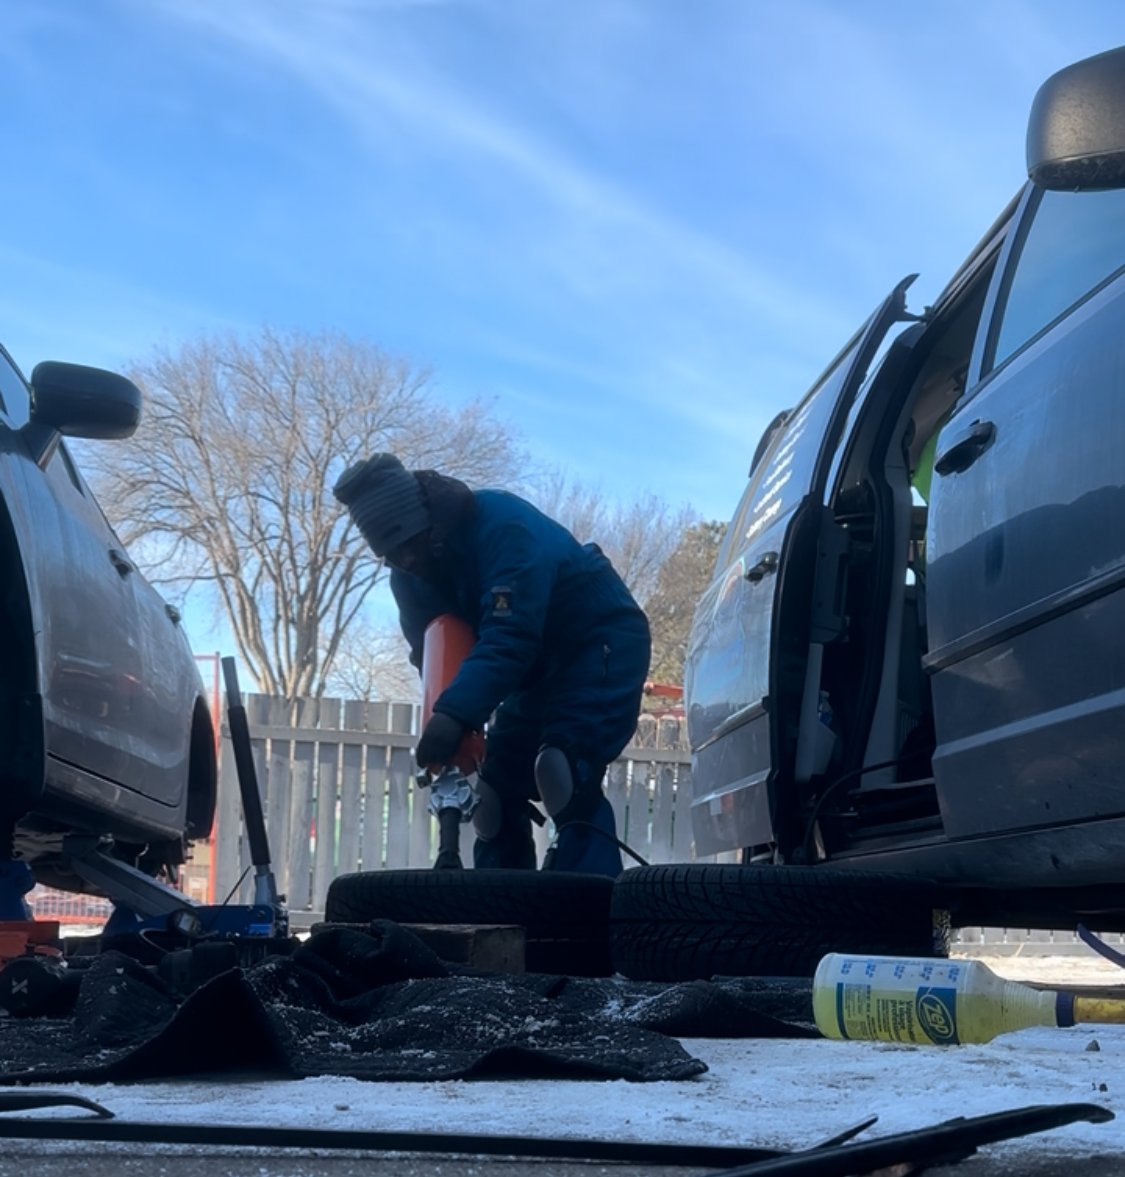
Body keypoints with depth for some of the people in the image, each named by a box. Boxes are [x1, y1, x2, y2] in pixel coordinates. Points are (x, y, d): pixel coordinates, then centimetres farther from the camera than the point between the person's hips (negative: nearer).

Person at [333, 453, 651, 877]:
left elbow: (508, 638, -40)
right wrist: (448, 717, -25)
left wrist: (455, 713, -50)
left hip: (603, 642, -8)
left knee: (563, 772, -27)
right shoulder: (411, 576, -4)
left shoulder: (505, 525, -30)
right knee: (498, 790, 0)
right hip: (537, 666, 8)